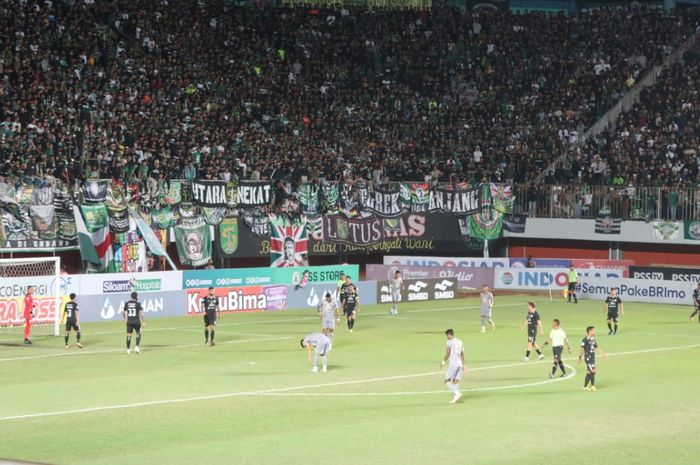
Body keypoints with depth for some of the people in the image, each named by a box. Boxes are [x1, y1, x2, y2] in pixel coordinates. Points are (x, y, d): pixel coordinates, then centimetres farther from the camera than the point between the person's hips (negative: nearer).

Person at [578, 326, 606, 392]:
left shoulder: (593, 340, 10)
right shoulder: (585, 340, -14)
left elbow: (597, 348, 15)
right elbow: (582, 349, -11)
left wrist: (603, 353, 3)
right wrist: (580, 358, -9)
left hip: (592, 358, 8)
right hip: (588, 358, -8)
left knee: (589, 372, 11)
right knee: (593, 371, -10)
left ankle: (585, 386, 18)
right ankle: (592, 386, 0)